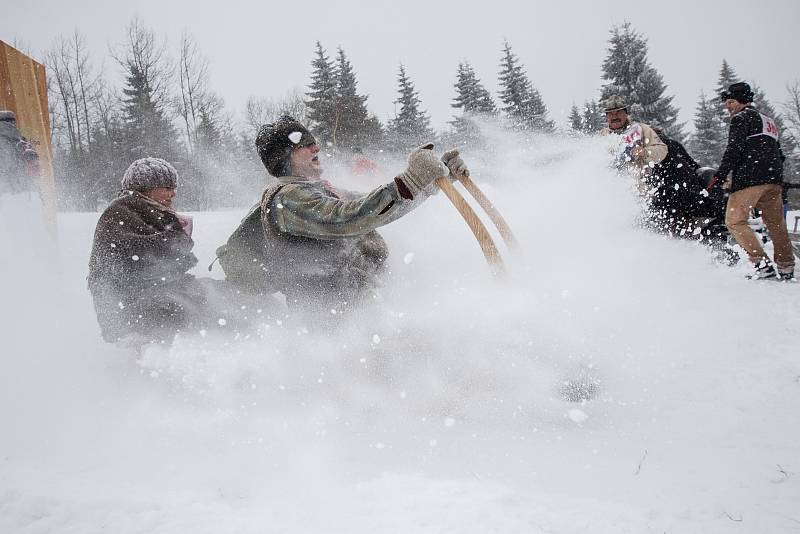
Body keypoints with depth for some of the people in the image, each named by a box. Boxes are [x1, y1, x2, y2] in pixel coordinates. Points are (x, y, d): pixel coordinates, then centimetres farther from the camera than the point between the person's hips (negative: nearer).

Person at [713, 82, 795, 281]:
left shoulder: (742, 118, 1)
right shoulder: (769, 121, 27)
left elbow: (734, 149, -12)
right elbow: (779, 155, 26)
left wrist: (721, 175, -11)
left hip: (749, 179, -9)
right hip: (774, 181, 9)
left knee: (735, 221, -6)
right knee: (776, 225, 12)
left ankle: (763, 266, -16)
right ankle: (787, 270, 13)